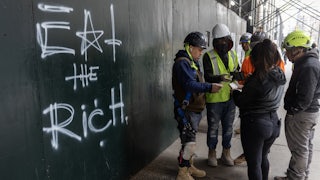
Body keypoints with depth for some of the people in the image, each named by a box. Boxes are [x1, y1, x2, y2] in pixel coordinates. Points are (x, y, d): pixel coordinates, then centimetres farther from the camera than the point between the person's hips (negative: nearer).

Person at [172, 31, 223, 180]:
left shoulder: (192, 62, 16)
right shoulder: (182, 63, -16)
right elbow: (190, 84, -28)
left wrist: (211, 85, 6)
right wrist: (210, 87, -34)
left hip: (194, 108, 10)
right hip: (186, 109, -10)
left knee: (191, 140, 19)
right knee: (189, 141, -6)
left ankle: (189, 167, 33)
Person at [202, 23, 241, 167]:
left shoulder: (232, 54, 7)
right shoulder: (209, 56, -10)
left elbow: (237, 71, 15)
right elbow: (207, 77, -18)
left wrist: (236, 74, -9)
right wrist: (220, 77, -38)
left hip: (230, 97, 5)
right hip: (214, 98, -5)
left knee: (228, 127, 15)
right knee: (213, 127, 8)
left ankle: (226, 153, 31)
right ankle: (212, 153, 26)